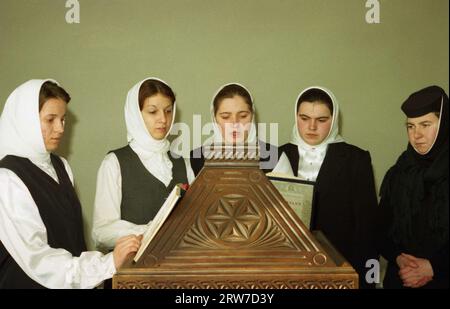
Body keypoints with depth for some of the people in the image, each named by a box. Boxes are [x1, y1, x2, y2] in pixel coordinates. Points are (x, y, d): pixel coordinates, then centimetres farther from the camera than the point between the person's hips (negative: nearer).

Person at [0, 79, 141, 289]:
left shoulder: (60, 166, 4)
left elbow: (71, 230, 8)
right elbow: (36, 258, -23)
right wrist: (107, 264, -28)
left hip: (71, 281, 7)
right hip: (27, 281, -7)